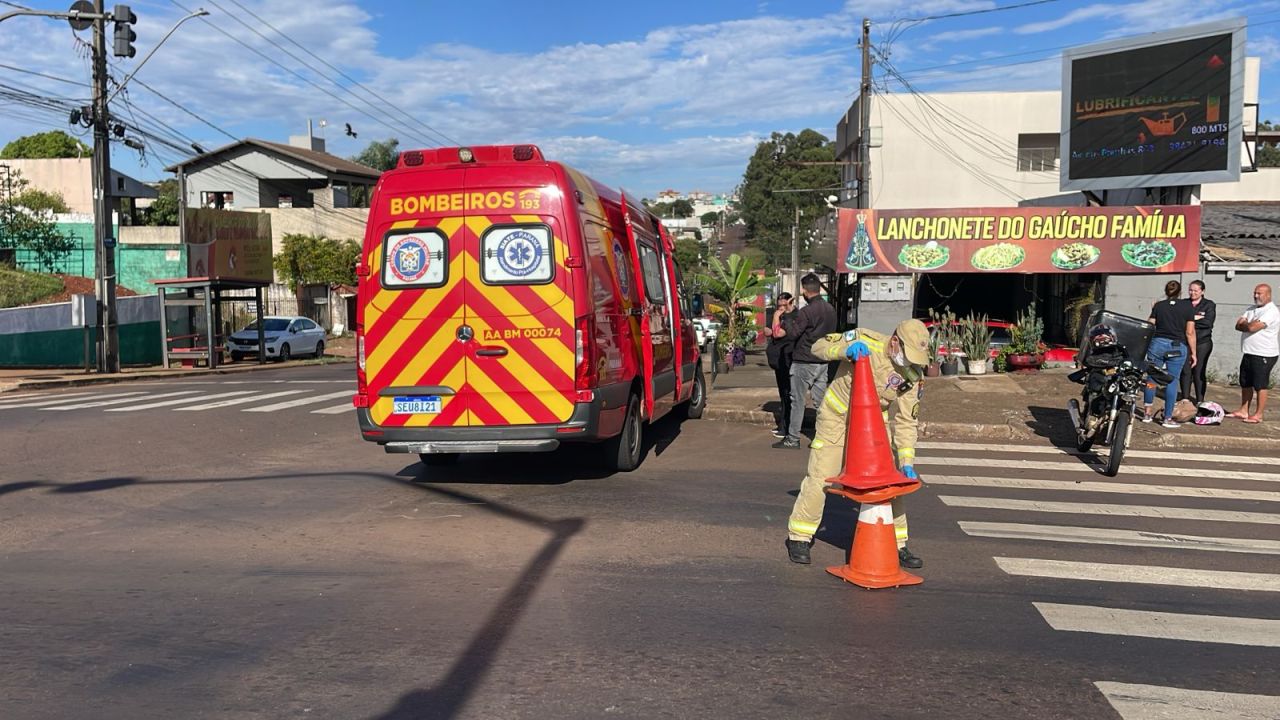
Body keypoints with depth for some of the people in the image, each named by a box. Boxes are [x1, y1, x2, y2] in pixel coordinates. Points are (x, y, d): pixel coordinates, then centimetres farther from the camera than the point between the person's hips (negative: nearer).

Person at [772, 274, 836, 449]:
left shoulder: (806, 311, -17)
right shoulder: (830, 310, 7)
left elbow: (791, 333, -16)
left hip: (804, 362, -7)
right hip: (823, 362, 7)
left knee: (797, 401, 1)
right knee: (821, 400, 10)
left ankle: (793, 438, 5)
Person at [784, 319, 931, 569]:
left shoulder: (913, 375, -14)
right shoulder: (864, 341, -23)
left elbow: (905, 421, -10)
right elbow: (819, 346, -14)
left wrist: (907, 462, -19)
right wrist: (844, 349, -35)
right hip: (837, 418, -3)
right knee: (819, 478, -4)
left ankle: (896, 545, 18)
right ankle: (799, 538, 10)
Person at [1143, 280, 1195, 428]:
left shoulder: (1158, 306, 3)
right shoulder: (1187, 307, 0)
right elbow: (1190, 332, -2)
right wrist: (1193, 353, 3)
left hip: (1157, 344, 1)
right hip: (1178, 347, -1)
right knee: (1172, 381, 2)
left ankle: (1147, 413, 16)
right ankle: (1168, 418, 2)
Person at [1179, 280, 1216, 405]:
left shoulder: (1209, 305, 4)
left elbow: (1208, 322, -10)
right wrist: (1195, 318, -12)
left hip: (1202, 343, -2)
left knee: (1199, 373, 0)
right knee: (1186, 371, 1)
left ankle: (1200, 400, 8)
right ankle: (1185, 399, 10)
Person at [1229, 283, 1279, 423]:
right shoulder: (1251, 309, 13)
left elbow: (1252, 328, -23)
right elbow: (1238, 325, 4)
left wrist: (1245, 324, -2)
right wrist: (1251, 324, -14)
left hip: (1263, 355, -9)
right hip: (1248, 353, 9)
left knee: (1260, 386, -1)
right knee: (1245, 384, 14)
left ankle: (1258, 415, 5)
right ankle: (1243, 411, 24)